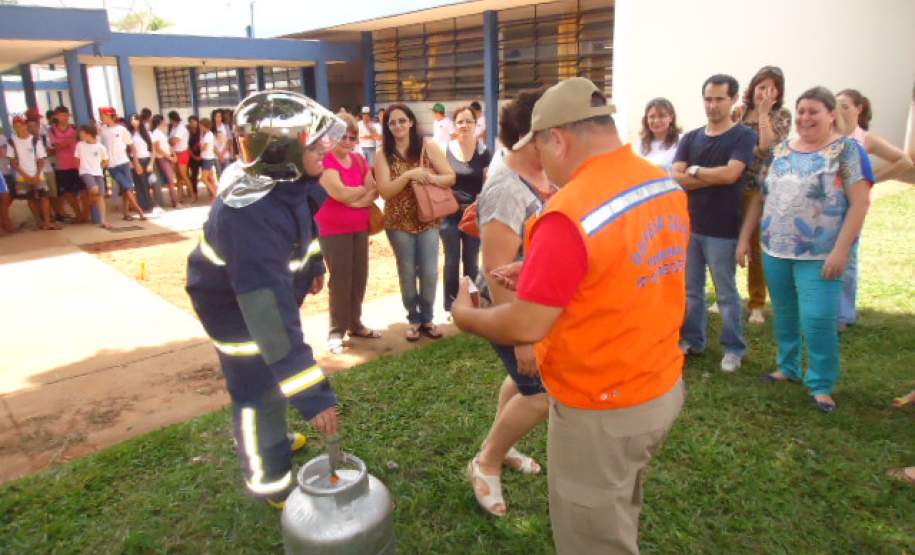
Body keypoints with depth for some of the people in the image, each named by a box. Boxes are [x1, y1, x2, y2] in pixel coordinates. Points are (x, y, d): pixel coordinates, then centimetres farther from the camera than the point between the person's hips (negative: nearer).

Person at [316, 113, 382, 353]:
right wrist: (365, 189, -5)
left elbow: (374, 191, 6)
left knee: (359, 277, 11)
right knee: (340, 280, -3)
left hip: (360, 228, 7)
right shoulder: (324, 161, -13)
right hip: (333, 230, -6)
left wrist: (355, 199, -13)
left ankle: (355, 324, 27)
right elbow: (341, 193, -23)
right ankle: (336, 331, 9)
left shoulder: (360, 160, 10)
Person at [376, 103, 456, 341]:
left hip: (428, 219, 0)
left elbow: (450, 178, -4)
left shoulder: (428, 146, -2)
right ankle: (413, 319, 25)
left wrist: (429, 178, -22)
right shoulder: (384, 154, -3)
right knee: (407, 273, 8)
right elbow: (385, 191, -11)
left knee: (429, 272, 3)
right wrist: (409, 175, -23)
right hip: (399, 222, 0)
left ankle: (427, 318, 22)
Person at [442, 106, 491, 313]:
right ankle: (451, 305, 16)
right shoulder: (446, 150, -2)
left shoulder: (483, 152, -2)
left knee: (471, 261, 10)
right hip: (450, 214, 0)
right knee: (452, 261, 6)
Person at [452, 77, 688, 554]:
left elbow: (525, 328, -22)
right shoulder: (666, 185, -1)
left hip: (601, 411, -8)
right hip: (663, 388, 8)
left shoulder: (570, 213, -28)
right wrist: (539, 271, 10)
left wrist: (466, 316, -4)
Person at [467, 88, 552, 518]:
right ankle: (486, 462, 18)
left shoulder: (541, 173, -2)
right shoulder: (507, 189, -28)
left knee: (526, 379, 22)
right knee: (543, 394, -3)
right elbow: (496, 273, -29)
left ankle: (497, 446, 44)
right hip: (514, 307, -9)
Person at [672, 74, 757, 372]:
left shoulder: (744, 136, -5)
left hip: (722, 229, -4)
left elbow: (730, 174, -19)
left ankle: (734, 349, 19)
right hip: (688, 225, 5)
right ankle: (692, 339, 29)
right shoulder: (690, 138, 8)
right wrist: (715, 177, -12)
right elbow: (676, 178, -4)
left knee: (726, 293, 6)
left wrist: (695, 171, -6)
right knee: (690, 289, 14)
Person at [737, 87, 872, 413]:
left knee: (818, 319, -8)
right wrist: (744, 238, 10)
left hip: (819, 255, -5)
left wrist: (840, 250, -18)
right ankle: (788, 368, 33)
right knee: (784, 315, 15)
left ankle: (822, 384, 9)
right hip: (775, 250, 5)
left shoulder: (846, 150, -4)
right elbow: (760, 198, 14)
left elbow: (860, 202, -11)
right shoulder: (780, 151, 10)